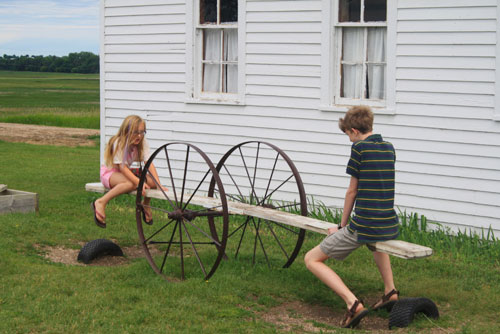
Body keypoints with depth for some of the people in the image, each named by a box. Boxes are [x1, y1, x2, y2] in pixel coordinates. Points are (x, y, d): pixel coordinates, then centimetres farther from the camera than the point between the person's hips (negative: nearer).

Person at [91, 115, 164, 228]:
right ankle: (101, 203, -29)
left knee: (152, 181, -16)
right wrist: (139, 182, -39)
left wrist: (158, 184, -29)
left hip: (126, 172, 6)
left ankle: (145, 205, 13)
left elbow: (149, 164, -17)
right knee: (131, 184, -37)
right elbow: (122, 167, -28)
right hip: (109, 171, -6)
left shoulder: (142, 142, -10)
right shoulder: (119, 143, -25)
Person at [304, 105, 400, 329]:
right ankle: (390, 291, 30)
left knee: (312, 259, 3)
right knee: (376, 242, 45)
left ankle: (352, 303, -13)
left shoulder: (359, 148, -8)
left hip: (362, 227, -7)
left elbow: (352, 191, -2)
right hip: (390, 227, 7)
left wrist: (342, 225, 11)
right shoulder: (389, 149, 12)